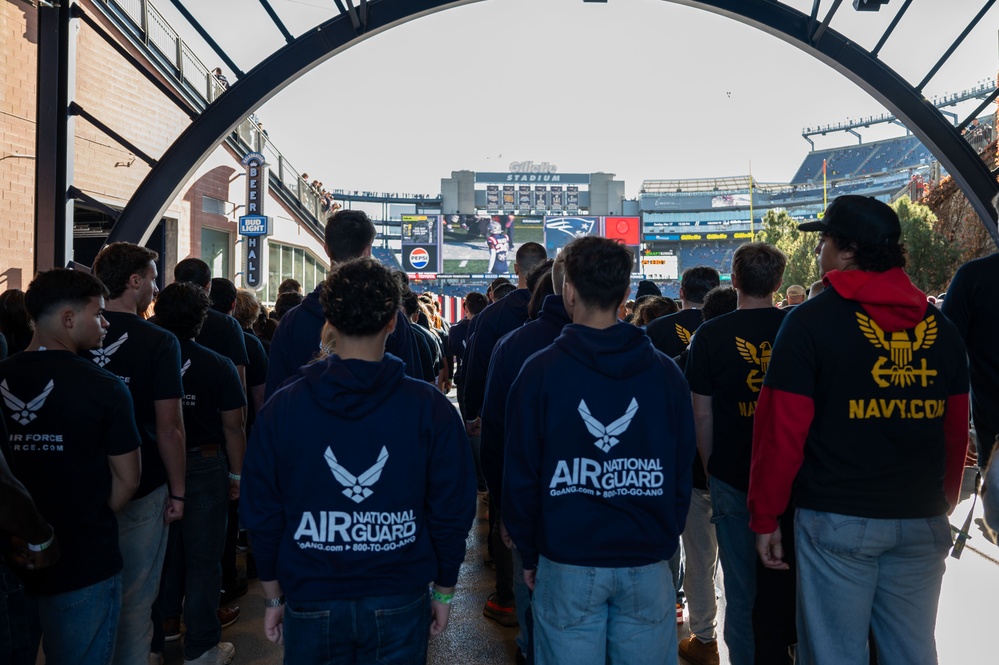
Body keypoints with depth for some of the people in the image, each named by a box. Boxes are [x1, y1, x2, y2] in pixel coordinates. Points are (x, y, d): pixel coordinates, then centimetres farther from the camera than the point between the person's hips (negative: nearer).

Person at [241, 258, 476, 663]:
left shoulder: (281, 408, -8)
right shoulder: (430, 407, -11)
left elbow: (261, 513, -1)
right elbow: (452, 510, -6)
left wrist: (273, 598, 11)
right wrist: (444, 591, 8)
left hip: (311, 607, 1)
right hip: (399, 605, -1)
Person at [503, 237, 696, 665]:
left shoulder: (541, 371, -7)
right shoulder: (665, 372, 0)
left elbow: (521, 475, -4)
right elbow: (682, 472, 5)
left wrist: (529, 554, 7)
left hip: (567, 564, -2)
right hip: (647, 565, 2)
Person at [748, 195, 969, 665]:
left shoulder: (812, 320, -9)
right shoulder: (940, 326, 6)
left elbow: (781, 430, -11)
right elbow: (955, 432, 11)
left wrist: (765, 517, -3)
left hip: (838, 520, -5)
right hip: (922, 521, 5)